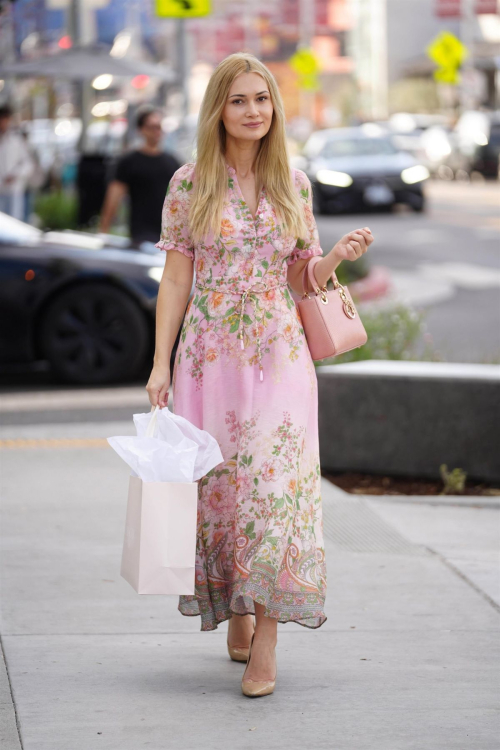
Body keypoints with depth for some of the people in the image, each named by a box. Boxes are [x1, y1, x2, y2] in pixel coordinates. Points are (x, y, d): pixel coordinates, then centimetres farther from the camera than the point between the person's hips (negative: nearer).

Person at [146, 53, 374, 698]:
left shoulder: (293, 182, 6)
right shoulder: (190, 184, 0)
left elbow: (301, 275, 13)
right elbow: (175, 279, 1)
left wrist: (337, 257, -9)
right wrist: (160, 364, -4)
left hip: (279, 354, 1)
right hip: (210, 355, 0)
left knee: (275, 481, -8)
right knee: (219, 482, 5)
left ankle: (266, 643, -7)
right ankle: (234, 612, 25)